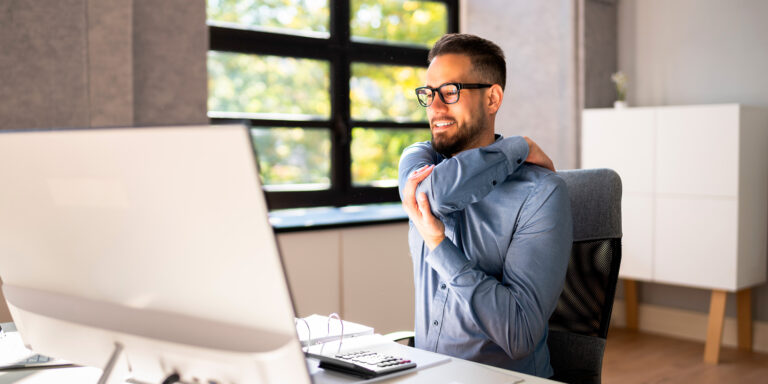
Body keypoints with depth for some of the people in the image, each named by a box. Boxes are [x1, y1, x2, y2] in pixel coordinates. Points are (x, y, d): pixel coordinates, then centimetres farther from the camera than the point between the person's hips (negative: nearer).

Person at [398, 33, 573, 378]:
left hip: (504, 377, -3)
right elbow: (435, 191, -19)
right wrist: (518, 149, -10)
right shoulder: (417, 159, 6)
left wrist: (438, 244, -19)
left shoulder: (540, 192, -12)